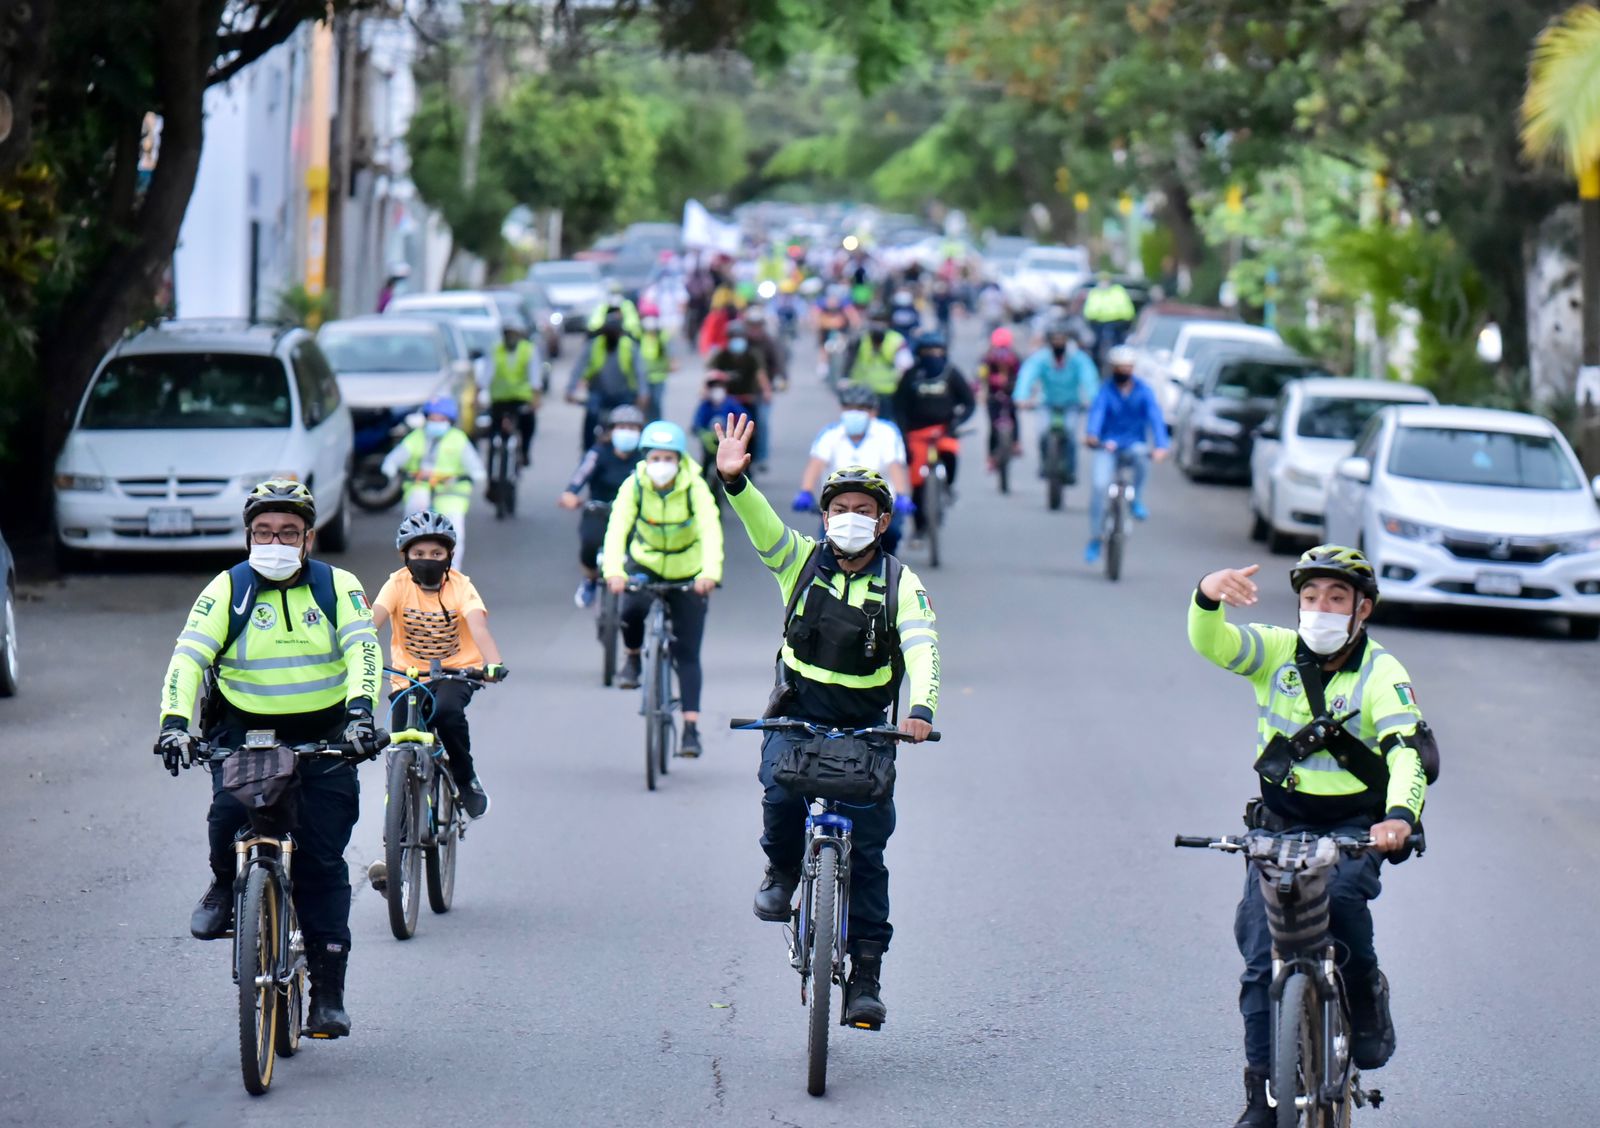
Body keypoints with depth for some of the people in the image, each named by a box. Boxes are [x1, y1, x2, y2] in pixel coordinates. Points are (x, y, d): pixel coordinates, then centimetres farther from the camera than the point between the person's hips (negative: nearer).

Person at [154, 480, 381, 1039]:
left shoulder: (337, 587, -1)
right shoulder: (228, 589, -4)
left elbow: (363, 648, -13)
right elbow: (188, 655, -13)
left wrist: (360, 708, -33)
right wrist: (174, 721, -30)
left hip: (324, 735, 0)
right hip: (243, 730, 0)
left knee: (322, 860, -4)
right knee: (230, 811, -27)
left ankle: (328, 992, 2)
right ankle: (226, 886, 8)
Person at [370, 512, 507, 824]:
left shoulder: (460, 586, -11)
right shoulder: (398, 584, -9)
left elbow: (477, 626, -27)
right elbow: (372, 620, -24)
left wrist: (493, 663, -47)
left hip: (455, 672, -2)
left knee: (447, 712, -33)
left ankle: (467, 780, -10)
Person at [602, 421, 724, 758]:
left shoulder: (695, 488, -21)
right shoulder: (634, 486, -18)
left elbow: (711, 530, -34)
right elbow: (617, 528, -30)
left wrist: (710, 572, -52)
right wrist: (613, 570, -48)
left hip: (688, 575, -1)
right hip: (645, 564, 1)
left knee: (687, 654, -5)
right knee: (632, 609, -29)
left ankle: (691, 728, -3)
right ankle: (633, 657, 4)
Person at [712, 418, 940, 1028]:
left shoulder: (900, 584, -3)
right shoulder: (803, 561, 1)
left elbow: (922, 647, -16)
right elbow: (761, 525, -16)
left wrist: (921, 709, -34)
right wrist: (734, 480, -36)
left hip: (866, 726, 0)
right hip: (798, 712, 0)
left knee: (866, 847, -3)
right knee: (781, 791, -29)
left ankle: (865, 975, 3)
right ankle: (782, 871, 3)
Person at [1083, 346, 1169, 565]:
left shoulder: (1143, 391, -1)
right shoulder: (1105, 391, -3)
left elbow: (1155, 416, -15)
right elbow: (1097, 411, -22)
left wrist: (1161, 445, -32)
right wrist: (1091, 435, -44)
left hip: (1134, 443, 0)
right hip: (1107, 446, 0)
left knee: (1141, 454, -35)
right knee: (1098, 484, -20)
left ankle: (1137, 500, -12)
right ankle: (1094, 540, -6)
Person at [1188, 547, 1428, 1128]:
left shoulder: (1382, 673, -8)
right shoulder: (1278, 652, -1)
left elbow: (1405, 752, -23)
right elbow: (1210, 643, -18)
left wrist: (1400, 815, -43)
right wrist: (1208, 596, -41)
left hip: (1354, 825, -2)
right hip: (1279, 823, 3)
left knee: (1339, 892, -34)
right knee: (1261, 958, -7)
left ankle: (1366, 1002, -6)